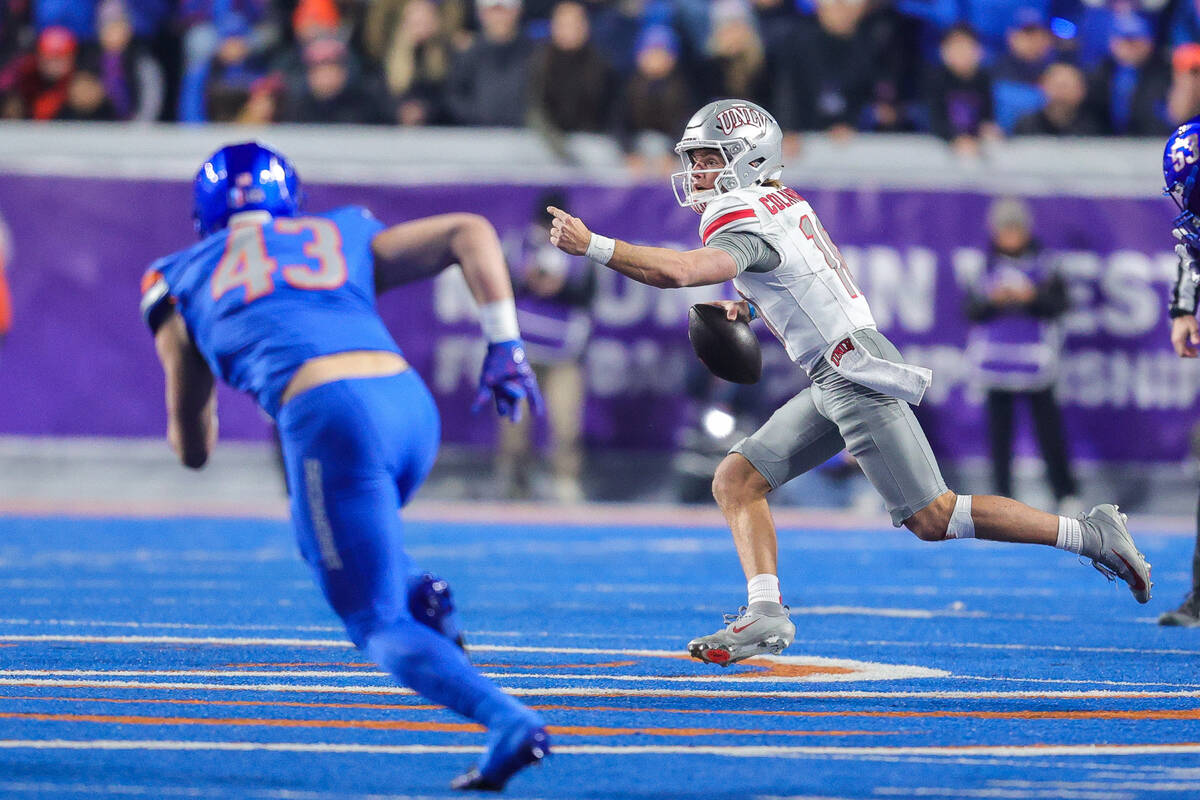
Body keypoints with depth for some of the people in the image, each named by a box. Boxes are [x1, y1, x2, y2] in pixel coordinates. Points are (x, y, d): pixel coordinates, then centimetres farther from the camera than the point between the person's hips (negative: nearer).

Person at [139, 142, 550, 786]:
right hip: (410, 401, 4)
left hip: (330, 418, -4)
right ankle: (415, 595, 2)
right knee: (324, 537, 33)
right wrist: (504, 345, 12)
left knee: (378, 627, 2)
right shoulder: (346, 239, 28)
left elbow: (191, 449, 29)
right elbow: (470, 232, 16)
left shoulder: (184, 280, 23)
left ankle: (507, 720, -23)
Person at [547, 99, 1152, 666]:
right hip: (832, 384, 10)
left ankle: (1090, 533, -1)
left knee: (932, 517, -8)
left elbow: (675, 272, -32)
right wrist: (748, 307, 21)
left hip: (858, 375, -10)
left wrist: (591, 246, -27)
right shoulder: (783, 203, 13)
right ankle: (765, 613, -7)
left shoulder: (746, 225, -16)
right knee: (735, 482, 3)